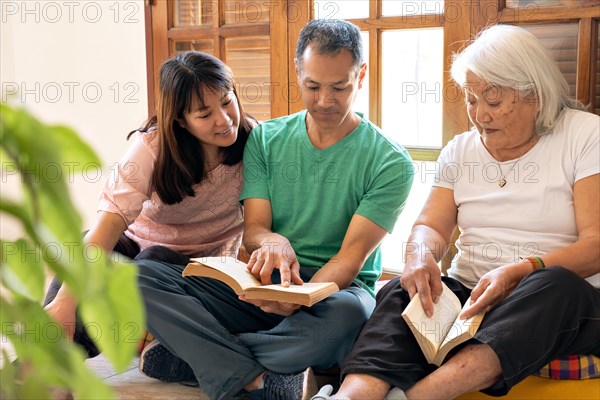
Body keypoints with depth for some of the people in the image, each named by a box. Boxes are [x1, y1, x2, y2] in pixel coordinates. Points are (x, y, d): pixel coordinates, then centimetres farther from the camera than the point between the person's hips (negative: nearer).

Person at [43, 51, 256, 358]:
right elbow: (115, 215, -30)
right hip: (139, 243, 0)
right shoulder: (153, 147, -17)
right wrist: (66, 300, -42)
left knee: (155, 259, -34)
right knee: (85, 247, -31)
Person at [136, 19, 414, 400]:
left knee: (347, 315, -41)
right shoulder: (265, 139, 7)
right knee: (144, 274, -17)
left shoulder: (390, 163, -4)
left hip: (336, 290, -2)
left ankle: (188, 352, -19)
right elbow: (253, 229, 1)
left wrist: (301, 300, -31)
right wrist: (272, 242, -25)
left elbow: (351, 256, -11)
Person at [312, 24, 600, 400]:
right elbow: (432, 226, 6)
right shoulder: (460, 150, 13)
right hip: (470, 294, 3)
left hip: (562, 300, -3)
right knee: (400, 293, -25)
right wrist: (421, 256, -19)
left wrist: (521, 271, -25)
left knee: (555, 284, -36)